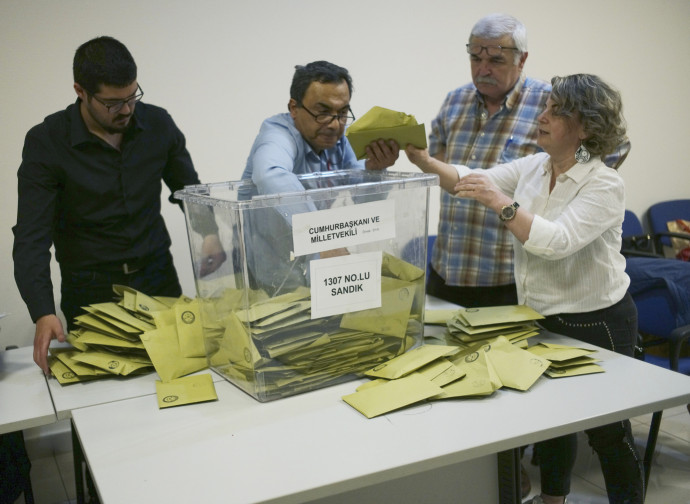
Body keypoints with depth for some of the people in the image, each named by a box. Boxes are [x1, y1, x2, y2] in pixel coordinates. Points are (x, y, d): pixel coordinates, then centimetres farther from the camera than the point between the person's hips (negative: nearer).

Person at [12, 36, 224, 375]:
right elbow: (31, 237, -17)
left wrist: (208, 233, -9)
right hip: (91, 291, -2)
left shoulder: (158, 124, -3)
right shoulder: (45, 142, -13)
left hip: (158, 277, 3)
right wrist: (43, 314, -30)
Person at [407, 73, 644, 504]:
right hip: (542, 318, 7)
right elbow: (474, 180, -2)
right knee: (548, 414, 20)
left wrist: (500, 203, -37)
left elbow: (558, 241, -31)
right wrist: (423, 161, -16)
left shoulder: (604, 185, -19)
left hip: (596, 322, -6)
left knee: (607, 430, 8)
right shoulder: (533, 167, 2)